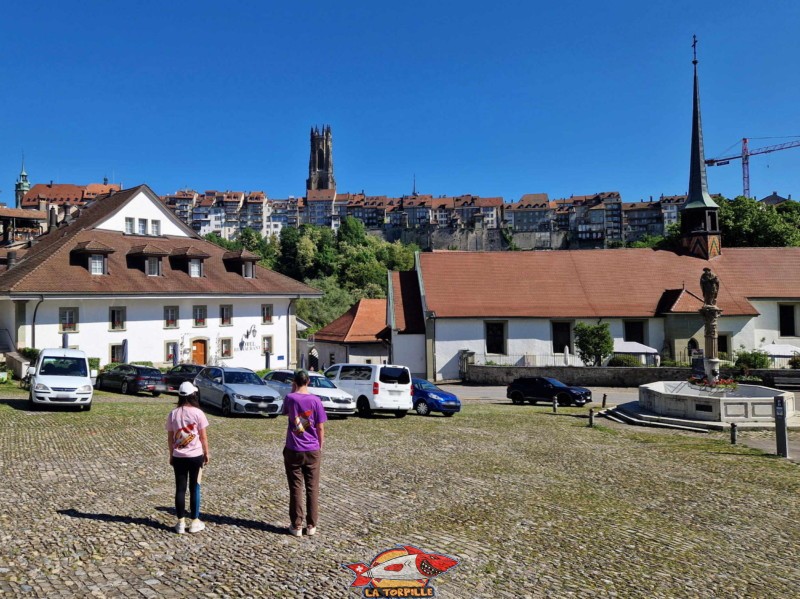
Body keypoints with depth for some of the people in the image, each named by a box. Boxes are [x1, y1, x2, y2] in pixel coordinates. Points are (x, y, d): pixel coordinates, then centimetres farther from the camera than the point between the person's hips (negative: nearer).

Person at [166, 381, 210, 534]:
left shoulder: (173, 414, -2)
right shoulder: (198, 413, -10)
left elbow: (170, 438, 4)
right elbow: (203, 437, -6)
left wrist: (171, 455, 16)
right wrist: (207, 453, 7)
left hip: (178, 457, 2)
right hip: (195, 456, -2)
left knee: (180, 489, 10)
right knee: (194, 488, 8)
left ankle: (181, 523, 15)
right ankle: (195, 522, 15)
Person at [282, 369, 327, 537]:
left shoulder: (290, 398, -6)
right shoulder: (315, 400, -6)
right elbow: (320, 428, -3)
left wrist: (293, 392, 12)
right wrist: (320, 447, 8)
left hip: (293, 450, 0)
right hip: (312, 451, 0)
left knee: (296, 488, 8)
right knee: (312, 489, 9)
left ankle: (296, 525, 12)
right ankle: (312, 526, 14)